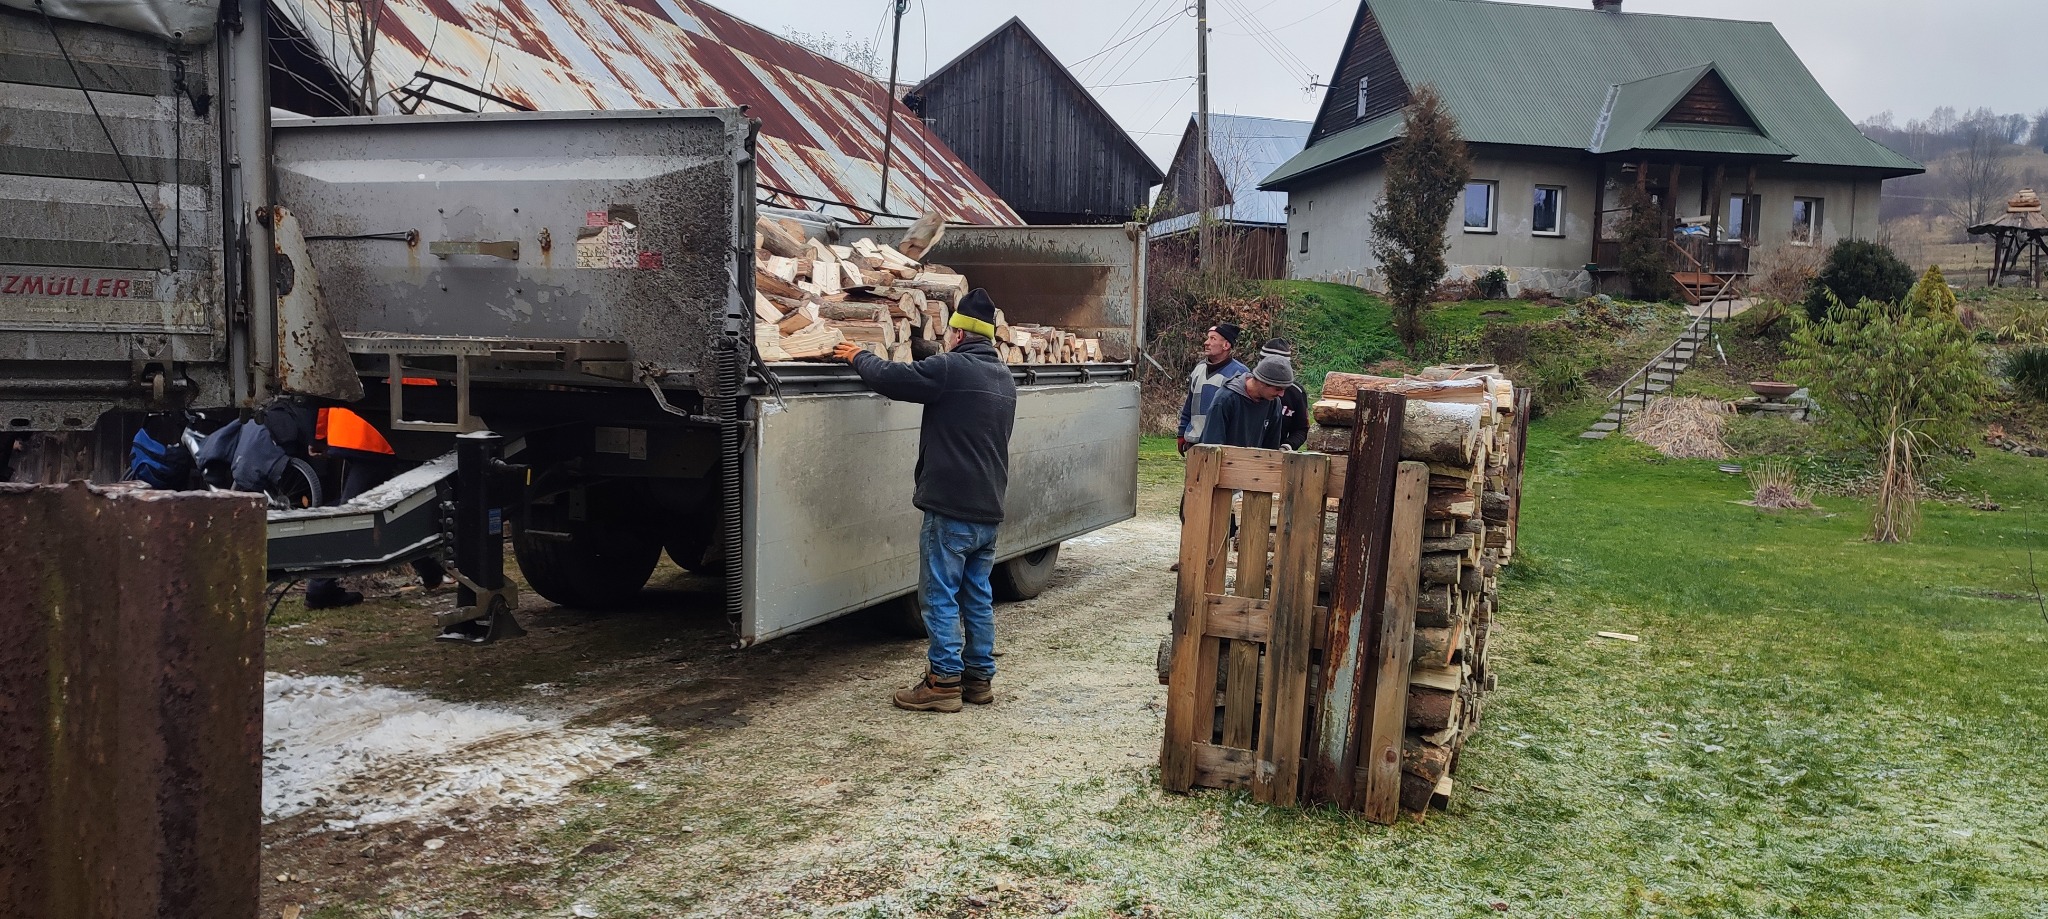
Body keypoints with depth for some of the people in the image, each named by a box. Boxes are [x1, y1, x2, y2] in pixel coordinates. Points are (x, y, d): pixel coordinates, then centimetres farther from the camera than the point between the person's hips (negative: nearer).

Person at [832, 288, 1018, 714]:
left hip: (950, 509, -8)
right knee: (978, 596, 14)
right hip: (989, 510, 8)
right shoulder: (1004, 377, 15)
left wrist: (858, 357, 6)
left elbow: (890, 378, -13)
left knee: (940, 596, -1)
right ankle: (980, 678, 20)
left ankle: (944, 681, 2)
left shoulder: (951, 368, -14)